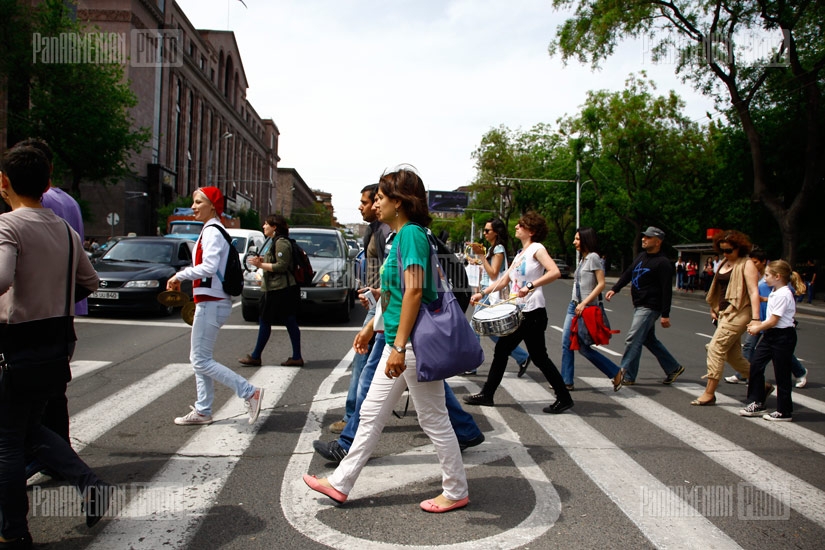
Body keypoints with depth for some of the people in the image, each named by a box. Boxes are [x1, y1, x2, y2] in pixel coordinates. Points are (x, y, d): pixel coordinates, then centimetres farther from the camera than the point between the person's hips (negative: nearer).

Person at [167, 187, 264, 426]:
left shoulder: (212, 232, -14)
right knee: (199, 358, 15)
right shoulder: (211, 231, 17)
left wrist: (180, 275, -15)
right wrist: (182, 276, 10)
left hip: (211, 303, -10)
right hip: (210, 301, 10)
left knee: (201, 360, -6)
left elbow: (208, 267, -26)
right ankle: (203, 411, 23)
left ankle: (250, 392, -5)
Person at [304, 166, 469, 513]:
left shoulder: (412, 233, -15)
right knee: (371, 413, 14)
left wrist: (400, 346, -25)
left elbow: (414, 291, -23)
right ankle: (340, 483, 25)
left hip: (414, 343, -10)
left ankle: (456, 491, 20)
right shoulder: (399, 236, 14)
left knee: (433, 419, 3)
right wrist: (371, 327, 26)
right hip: (397, 343, 10)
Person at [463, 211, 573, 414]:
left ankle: (564, 398, 10)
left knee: (539, 357, -3)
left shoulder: (537, 248, -8)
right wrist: (482, 294, 11)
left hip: (532, 313, -9)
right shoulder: (520, 253, 17)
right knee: (501, 350, 10)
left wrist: (530, 286, -30)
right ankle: (486, 395, 18)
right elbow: (504, 279, 20)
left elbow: (555, 272, -23)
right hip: (517, 312, 9)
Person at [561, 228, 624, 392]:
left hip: (586, 308, -9)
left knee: (583, 348, -3)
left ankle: (616, 373, 11)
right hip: (574, 305, 9)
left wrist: (584, 303, -21)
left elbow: (601, 283, -17)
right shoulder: (583, 258, 14)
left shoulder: (593, 257, -12)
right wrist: (577, 303, 14)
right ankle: (567, 381, 11)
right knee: (566, 344, 4)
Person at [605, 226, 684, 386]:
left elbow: (666, 290, -16)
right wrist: (614, 289, 4)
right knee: (649, 340, 17)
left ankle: (627, 376, -2)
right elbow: (628, 274, 16)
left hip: (649, 307, -9)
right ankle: (674, 368, 31)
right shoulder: (642, 256, 12)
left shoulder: (662, 263, -14)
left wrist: (665, 315, -18)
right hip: (639, 306, 9)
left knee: (632, 340, -10)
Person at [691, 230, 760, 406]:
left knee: (715, 348, -12)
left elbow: (754, 292, -16)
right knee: (733, 355, 11)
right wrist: (713, 309, 20)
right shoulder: (724, 264, 16)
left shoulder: (747, 265, -8)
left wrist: (755, 319, -24)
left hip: (738, 313, -9)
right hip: (725, 312, 9)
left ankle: (709, 393, -6)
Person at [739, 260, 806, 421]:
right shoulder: (775, 292, 10)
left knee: (781, 374, 1)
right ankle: (756, 404, 13)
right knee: (755, 365, 5)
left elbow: (773, 320, -18)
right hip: (771, 335, 9)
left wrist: (758, 328, -5)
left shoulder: (783, 295, -19)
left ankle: (784, 412, 14)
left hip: (783, 337, -9)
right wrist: (759, 323, 4)